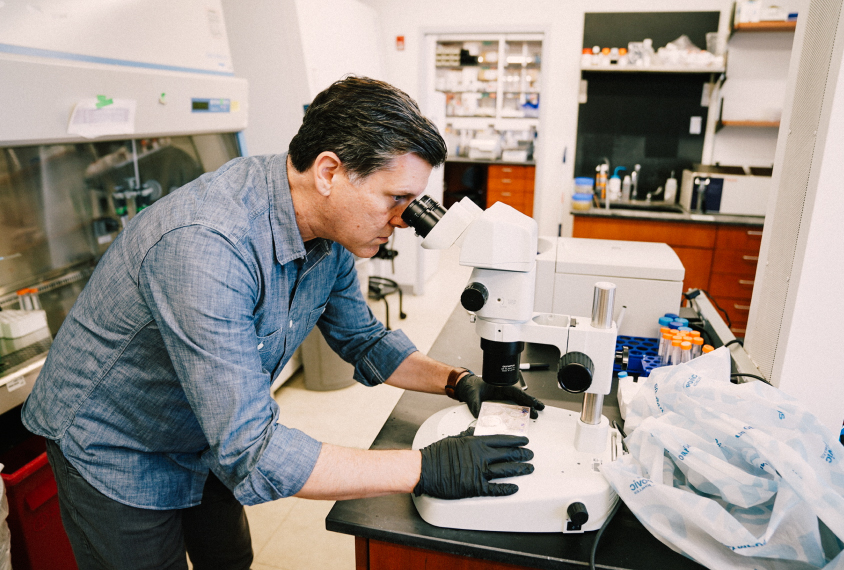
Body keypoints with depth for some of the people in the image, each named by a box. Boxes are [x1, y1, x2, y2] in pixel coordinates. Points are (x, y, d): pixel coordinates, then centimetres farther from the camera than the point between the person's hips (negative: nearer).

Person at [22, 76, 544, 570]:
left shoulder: (332, 227, -14)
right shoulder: (206, 244, -40)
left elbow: (362, 338, 2)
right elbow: (251, 453, -39)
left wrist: (457, 381, -12)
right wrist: (425, 469, -35)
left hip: (211, 439, 7)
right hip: (115, 449, -6)